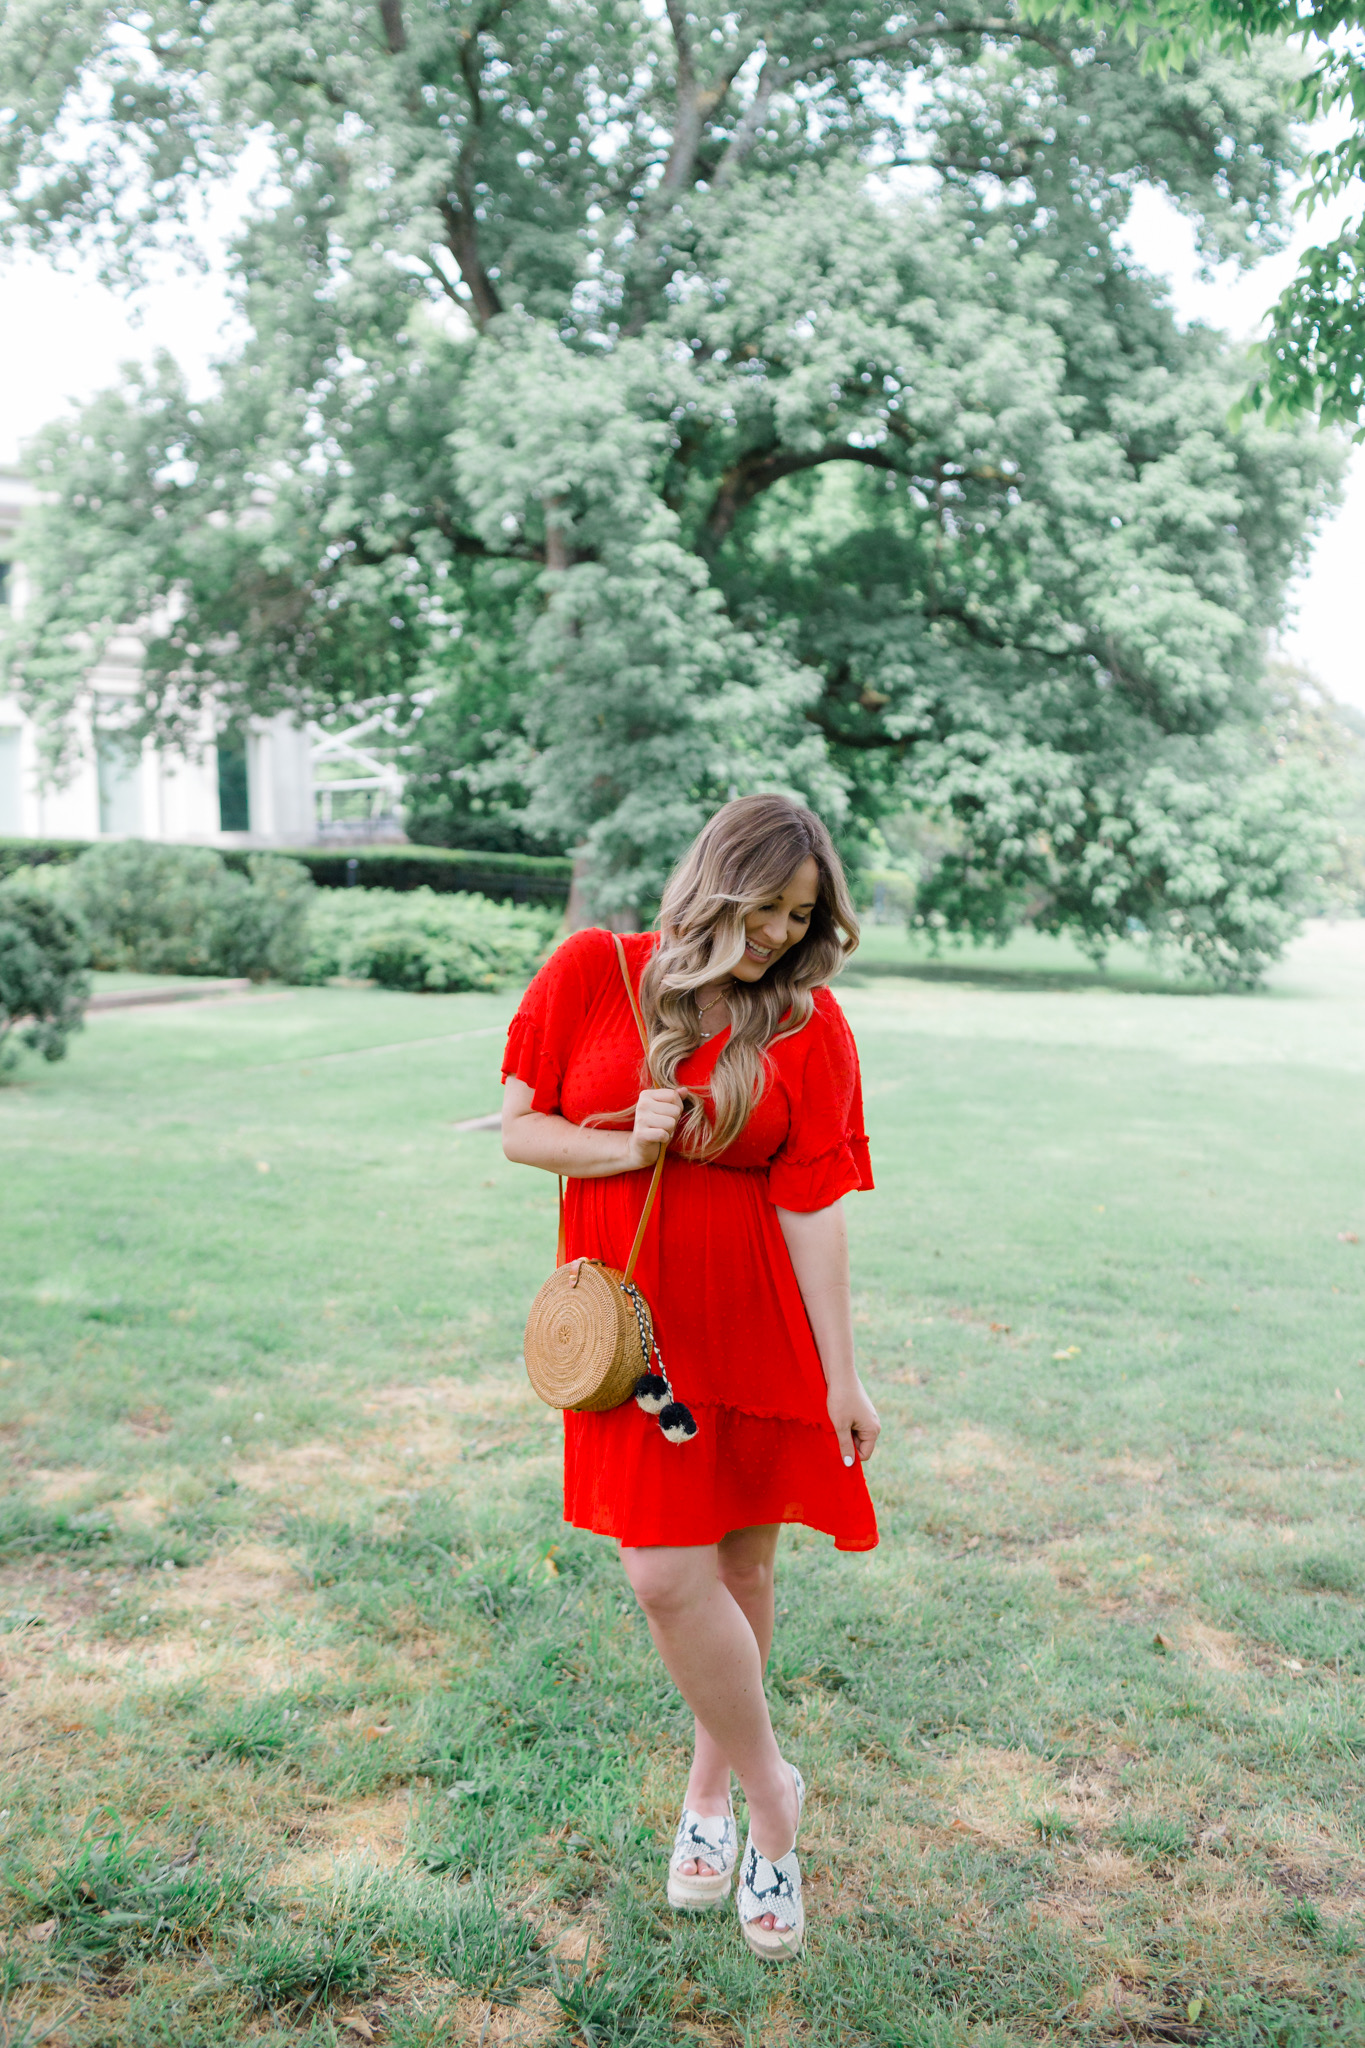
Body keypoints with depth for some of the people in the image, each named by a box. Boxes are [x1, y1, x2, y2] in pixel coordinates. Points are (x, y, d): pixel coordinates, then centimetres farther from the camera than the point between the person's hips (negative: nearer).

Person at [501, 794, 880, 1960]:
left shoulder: (810, 1024, -4)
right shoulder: (592, 973, -3)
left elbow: (813, 1206, -6)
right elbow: (518, 1131, 2)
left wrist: (842, 1378, -8)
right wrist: (623, 1146, -17)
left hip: (759, 1326, 1)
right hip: (635, 1322, 0)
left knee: (742, 1564, 11)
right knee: (667, 1575, -6)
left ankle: (713, 1787, 35)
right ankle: (770, 1795, 18)